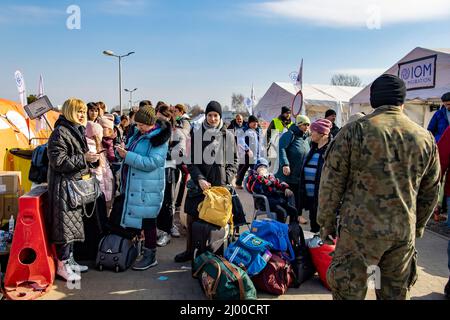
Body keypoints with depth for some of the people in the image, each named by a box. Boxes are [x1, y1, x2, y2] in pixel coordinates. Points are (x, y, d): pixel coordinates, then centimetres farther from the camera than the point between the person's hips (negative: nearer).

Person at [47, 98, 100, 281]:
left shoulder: (77, 131, 16)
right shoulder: (60, 133, -14)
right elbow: (58, 161, -20)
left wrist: (91, 159, 8)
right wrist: (84, 158, -20)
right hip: (64, 186, -9)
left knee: (73, 224, 15)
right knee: (65, 225, -3)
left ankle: (69, 260, 26)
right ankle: (62, 266, 10)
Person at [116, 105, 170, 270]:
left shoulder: (159, 139, -14)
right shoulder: (138, 134, 12)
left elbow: (151, 163, -24)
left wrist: (127, 155, -22)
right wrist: (124, 151, -1)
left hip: (147, 188, -8)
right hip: (133, 186, 8)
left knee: (147, 220, 0)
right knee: (133, 218, 15)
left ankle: (150, 256, 14)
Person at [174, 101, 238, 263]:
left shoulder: (228, 135, 5)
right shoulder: (196, 133, 3)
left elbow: (233, 160, 11)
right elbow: (191, 160, 2)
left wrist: (227, 178, -2)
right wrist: (200, 179, -11)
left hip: (220, 184, 0)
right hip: (199, 183, 1)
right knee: (192, 219, 6)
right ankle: (190, 251, 23)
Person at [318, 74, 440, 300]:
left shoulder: (354, 131, -9)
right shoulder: (425, 138, 4)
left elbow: (331, 184, -7)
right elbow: (430, 192, 13)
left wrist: (326, 222, 4)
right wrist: (419, 225, 26)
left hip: (360, 229, -4)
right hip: (404, 231, 4)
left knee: (349, 291, 9)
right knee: (396, 291, 19)